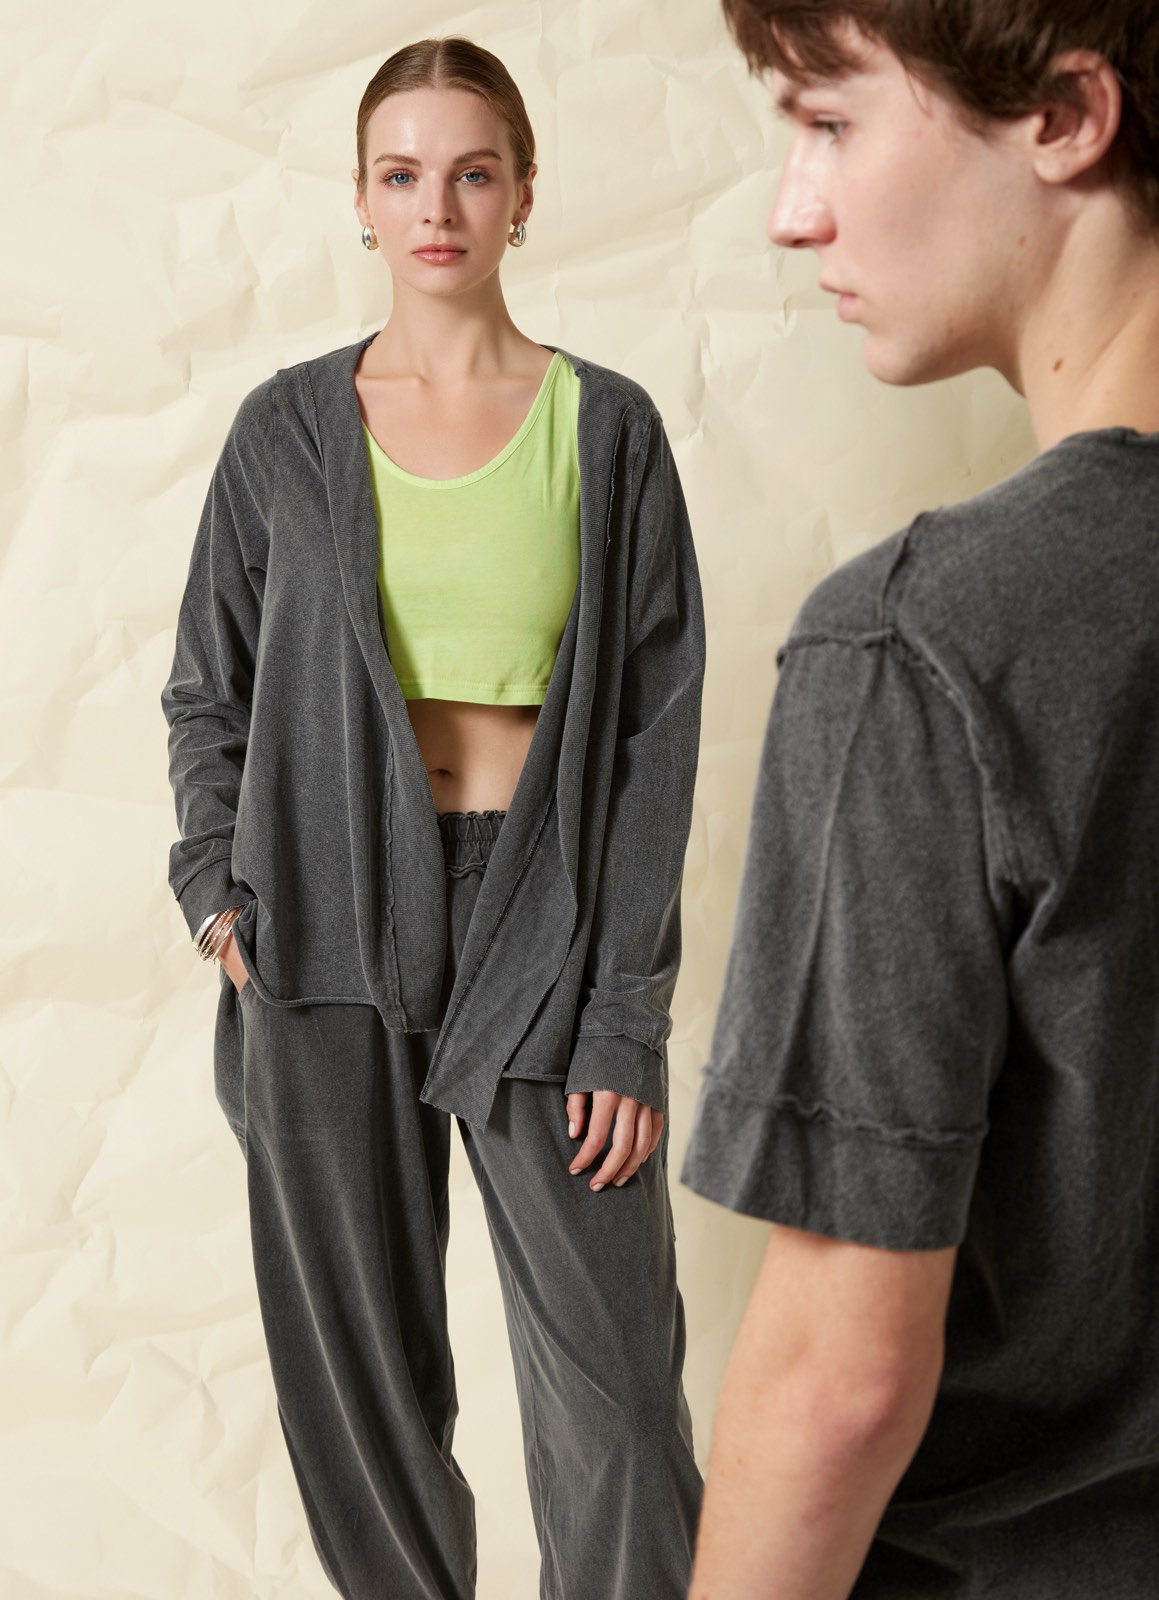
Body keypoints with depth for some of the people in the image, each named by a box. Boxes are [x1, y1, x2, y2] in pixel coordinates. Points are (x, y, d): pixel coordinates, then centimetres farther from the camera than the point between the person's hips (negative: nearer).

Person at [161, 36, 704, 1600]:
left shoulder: (606, 428, 2)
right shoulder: (287, 428, 7)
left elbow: (656, 725, -1)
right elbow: (207, 690, 14)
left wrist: (625, 1015, -7)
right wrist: (220, 894, -2)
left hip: (544, 927, -1)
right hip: (330, 934, 2)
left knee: (615, 1385, 0)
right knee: (358, 1358, 11)